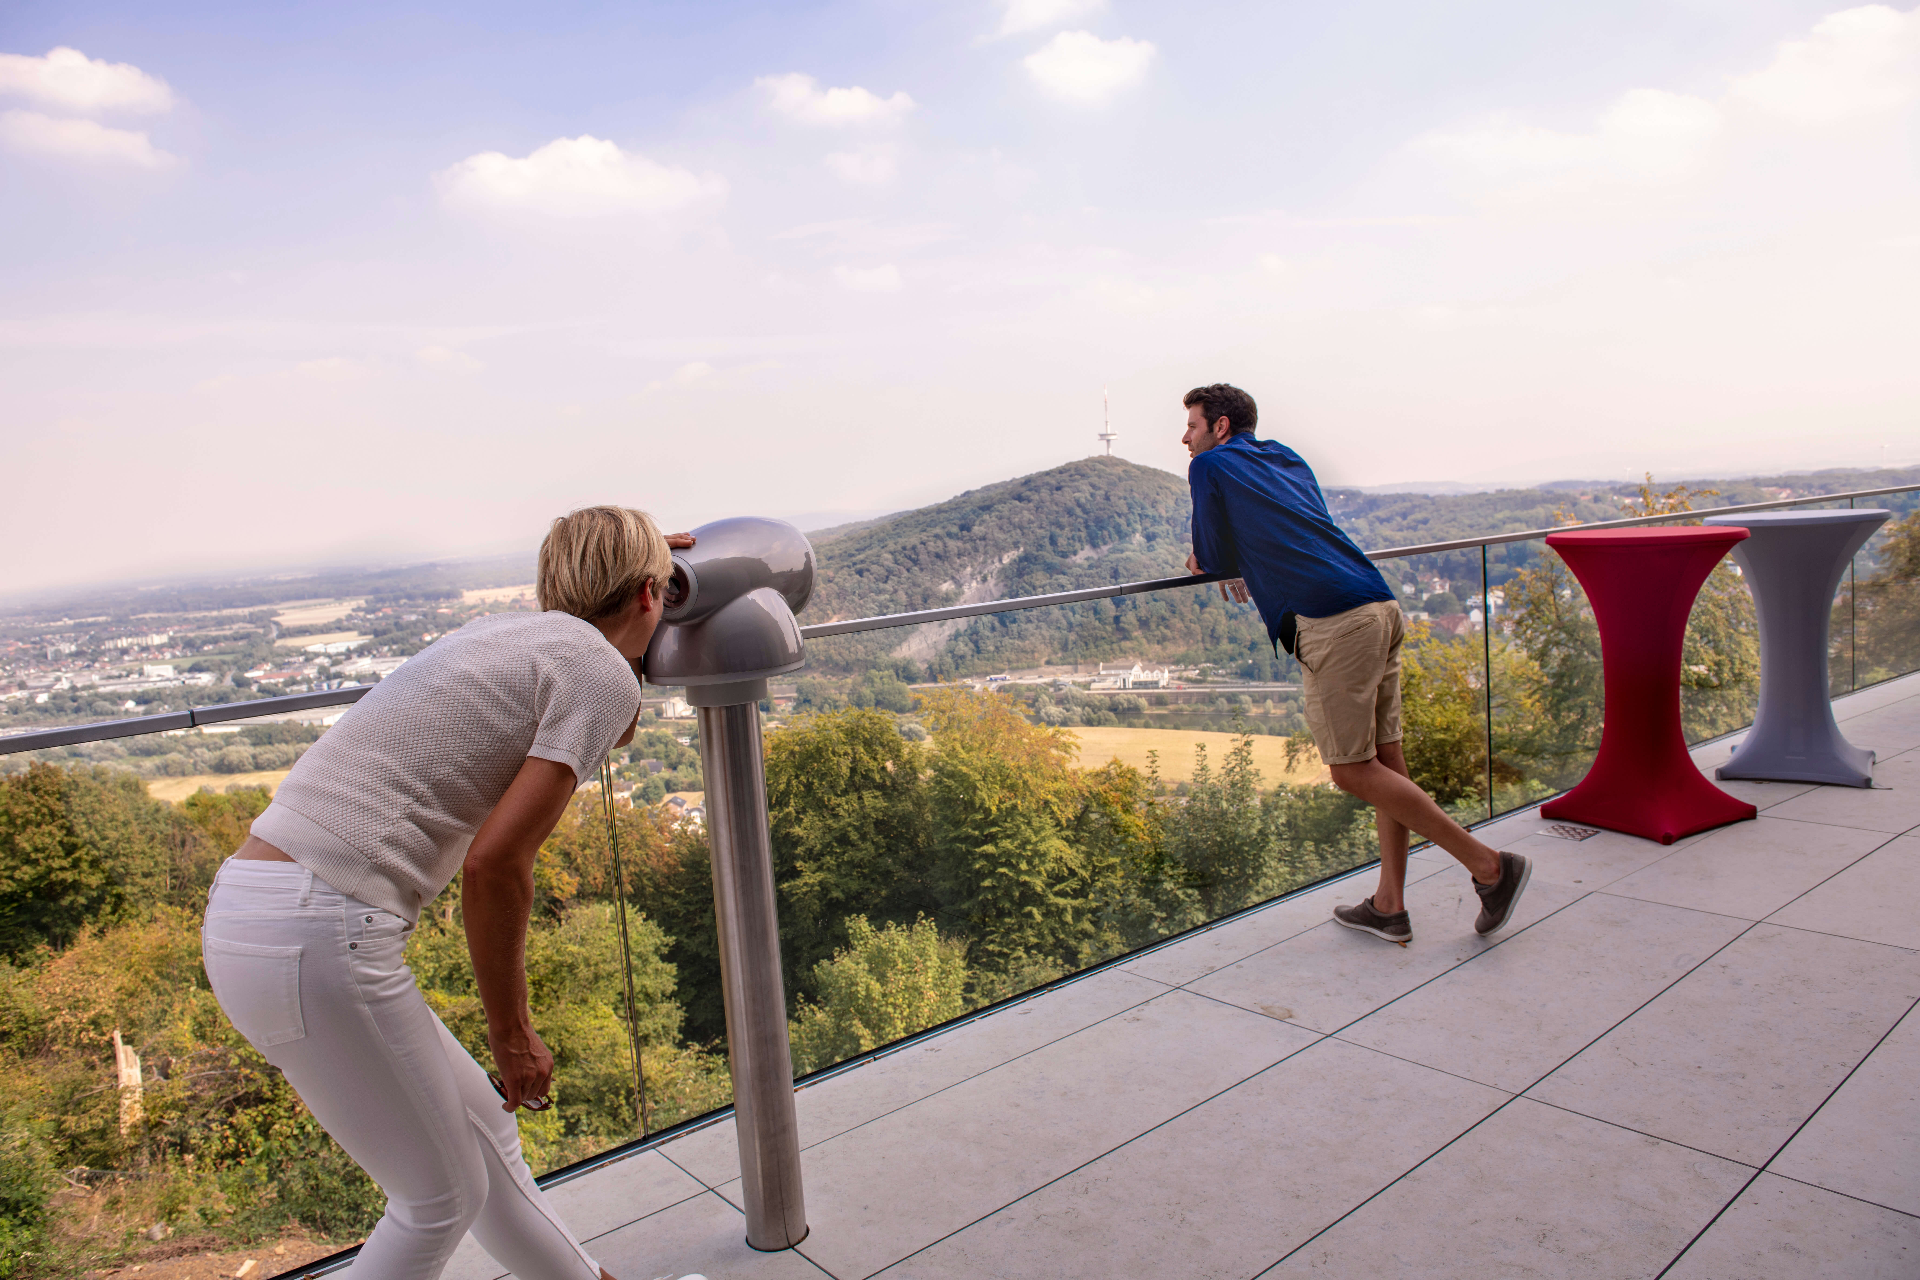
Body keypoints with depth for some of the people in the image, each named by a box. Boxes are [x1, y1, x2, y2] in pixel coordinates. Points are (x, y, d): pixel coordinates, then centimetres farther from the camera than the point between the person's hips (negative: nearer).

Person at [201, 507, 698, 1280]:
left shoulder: (499, 631, 18)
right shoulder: (602, 673, -7)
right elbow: (494, 863, -15)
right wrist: (512, 1033, -4)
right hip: (319, 937, -9)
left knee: (480, 1126, 22)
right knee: (442, 1196, 11)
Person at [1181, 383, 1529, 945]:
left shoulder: (1210, 466, 8)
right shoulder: (1285, 457, 30)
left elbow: (1216, 557, 11)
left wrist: (1209, 561, 32)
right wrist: (1216, 556, 31)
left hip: (1333, 619, -9)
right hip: (1381, 605, 9)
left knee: (1353, 770, -3)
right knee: (1384, 759, 9)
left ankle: (1489, 866, -1)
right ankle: (1389, 906, 16)